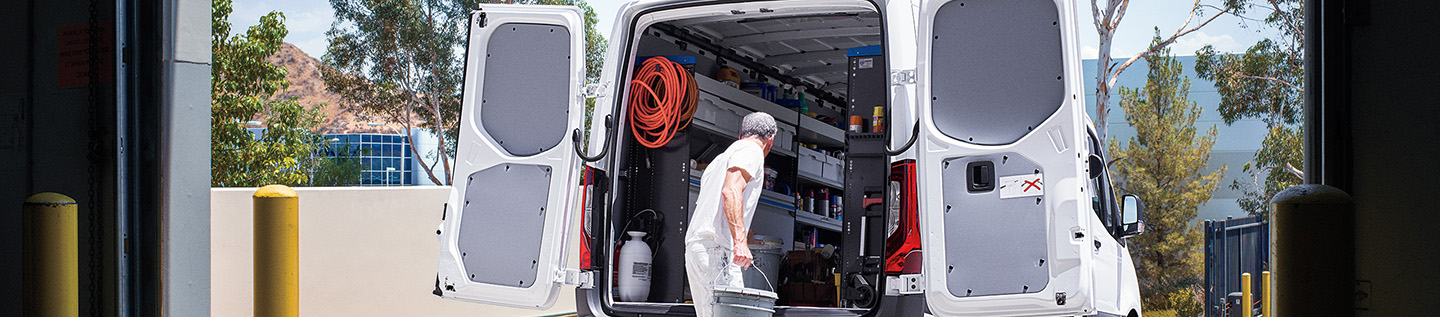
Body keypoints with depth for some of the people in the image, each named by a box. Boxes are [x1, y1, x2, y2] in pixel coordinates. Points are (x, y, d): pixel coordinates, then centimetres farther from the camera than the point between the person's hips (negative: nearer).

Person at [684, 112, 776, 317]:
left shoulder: (720, 159, 31)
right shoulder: (752, 150, 1)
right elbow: (731, 190, -17)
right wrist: (740, 241, -26)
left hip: (694, 246, 10)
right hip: (716, 249, -10)